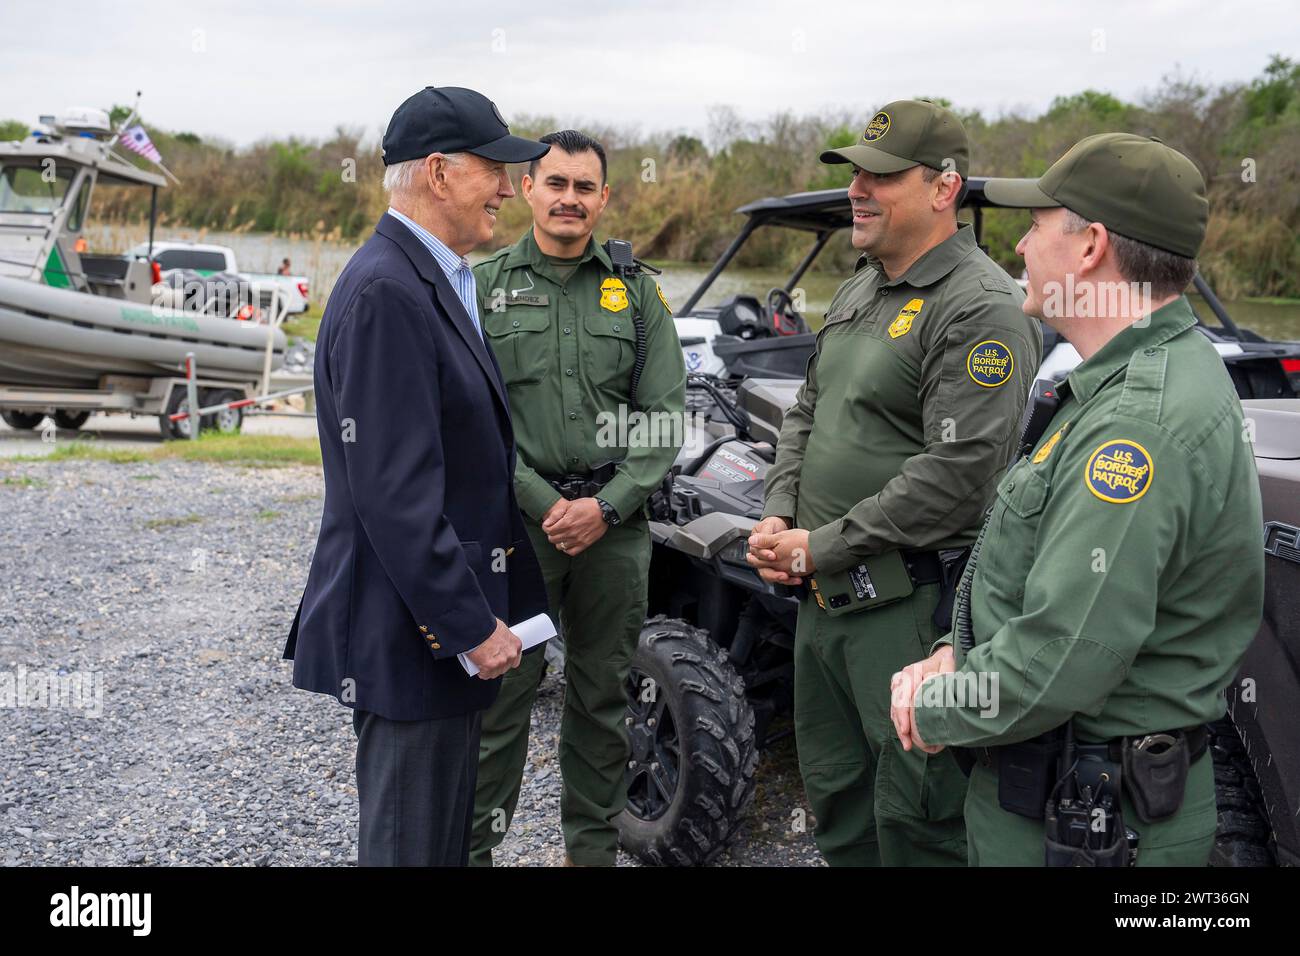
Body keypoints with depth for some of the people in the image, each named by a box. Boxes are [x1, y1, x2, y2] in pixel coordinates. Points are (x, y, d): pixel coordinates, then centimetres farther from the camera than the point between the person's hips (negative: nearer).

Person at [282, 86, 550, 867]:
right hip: (411, 635, -10)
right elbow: (393, 493, -25)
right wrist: (471, 626, -20)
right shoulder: (386, 292, -20)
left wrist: (486, 610, 17)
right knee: (412, 841, 5)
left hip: (447, 623, 10)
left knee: (448, 833, 22)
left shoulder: (435, 279, 12)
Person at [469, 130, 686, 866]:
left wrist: (606, 504, -10)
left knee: (603, 699, 12)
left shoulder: (637, 293, 8)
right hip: (515, 521, -2)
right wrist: (544, 504, -12)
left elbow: (664, 415, 2)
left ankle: (595, 846, 26)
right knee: (500, 695, 1)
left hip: (615, 523, 2)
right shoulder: (485, 287, 3)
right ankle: (475, 845, 15)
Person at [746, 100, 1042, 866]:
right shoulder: (861, 289, 13)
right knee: (835, 800, 21)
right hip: (823, 592, 9)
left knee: (913, 818, 1)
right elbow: (807, 413, 20)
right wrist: (778, 520, 3)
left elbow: (955, 475, -23)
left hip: (912, 603, -9)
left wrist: (821, 547, -17)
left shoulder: (982, 309, -16)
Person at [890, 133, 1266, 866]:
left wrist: (935, 711, -13)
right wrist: (958, 656, 2)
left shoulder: (1142, 423, -28)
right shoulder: (1155, 377, 7)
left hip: (1075, 823, -9)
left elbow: (1055, 667, -31)